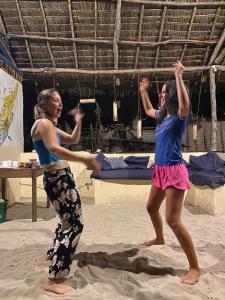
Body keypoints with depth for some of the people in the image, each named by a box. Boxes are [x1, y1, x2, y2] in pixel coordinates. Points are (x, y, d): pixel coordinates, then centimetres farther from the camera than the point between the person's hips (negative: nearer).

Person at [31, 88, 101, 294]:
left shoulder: (50, 125, 18)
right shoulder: (44, 123, -13)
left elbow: (73, 140, 22)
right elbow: (55, 150, -30)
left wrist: (78, 122, 7)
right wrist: (85, 159, -36)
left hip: (59, 178, 11)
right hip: (58, 178, -11)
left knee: (68, 220, 26)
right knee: (75, 225, -10)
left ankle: (54, 252, 46)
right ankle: (53, 280, -6)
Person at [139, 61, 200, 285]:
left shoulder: (179, 116, -12)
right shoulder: (162, 115, 11)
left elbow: (185, 103, -36)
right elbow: (148, 110, 32)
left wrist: (178, 77, -31)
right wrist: (143, 91, 30)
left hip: (174, 171, -9)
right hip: (160, 170, 9)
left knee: (173, 220, -12)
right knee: (151, 208, 24)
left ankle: (195, 268, 2)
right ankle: (159, 239, 51)